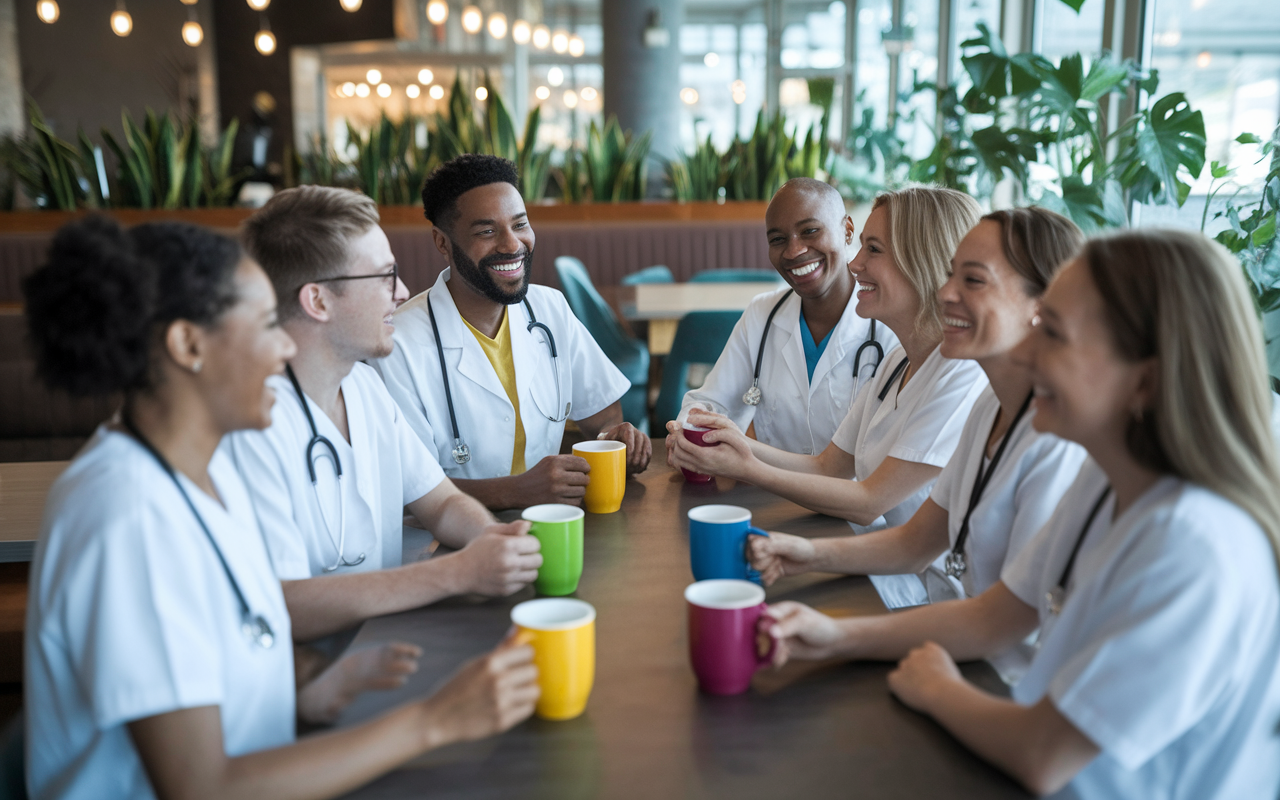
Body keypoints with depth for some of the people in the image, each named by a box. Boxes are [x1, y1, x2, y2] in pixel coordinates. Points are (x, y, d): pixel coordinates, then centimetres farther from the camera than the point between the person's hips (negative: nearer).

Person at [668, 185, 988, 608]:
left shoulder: (965, 374, -20)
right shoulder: (901, 361, 10)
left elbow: (868, 503, -18)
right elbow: (827, 466, 7)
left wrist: (748, 469, -19)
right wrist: (741, 443, -10)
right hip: (886, 567, 7)